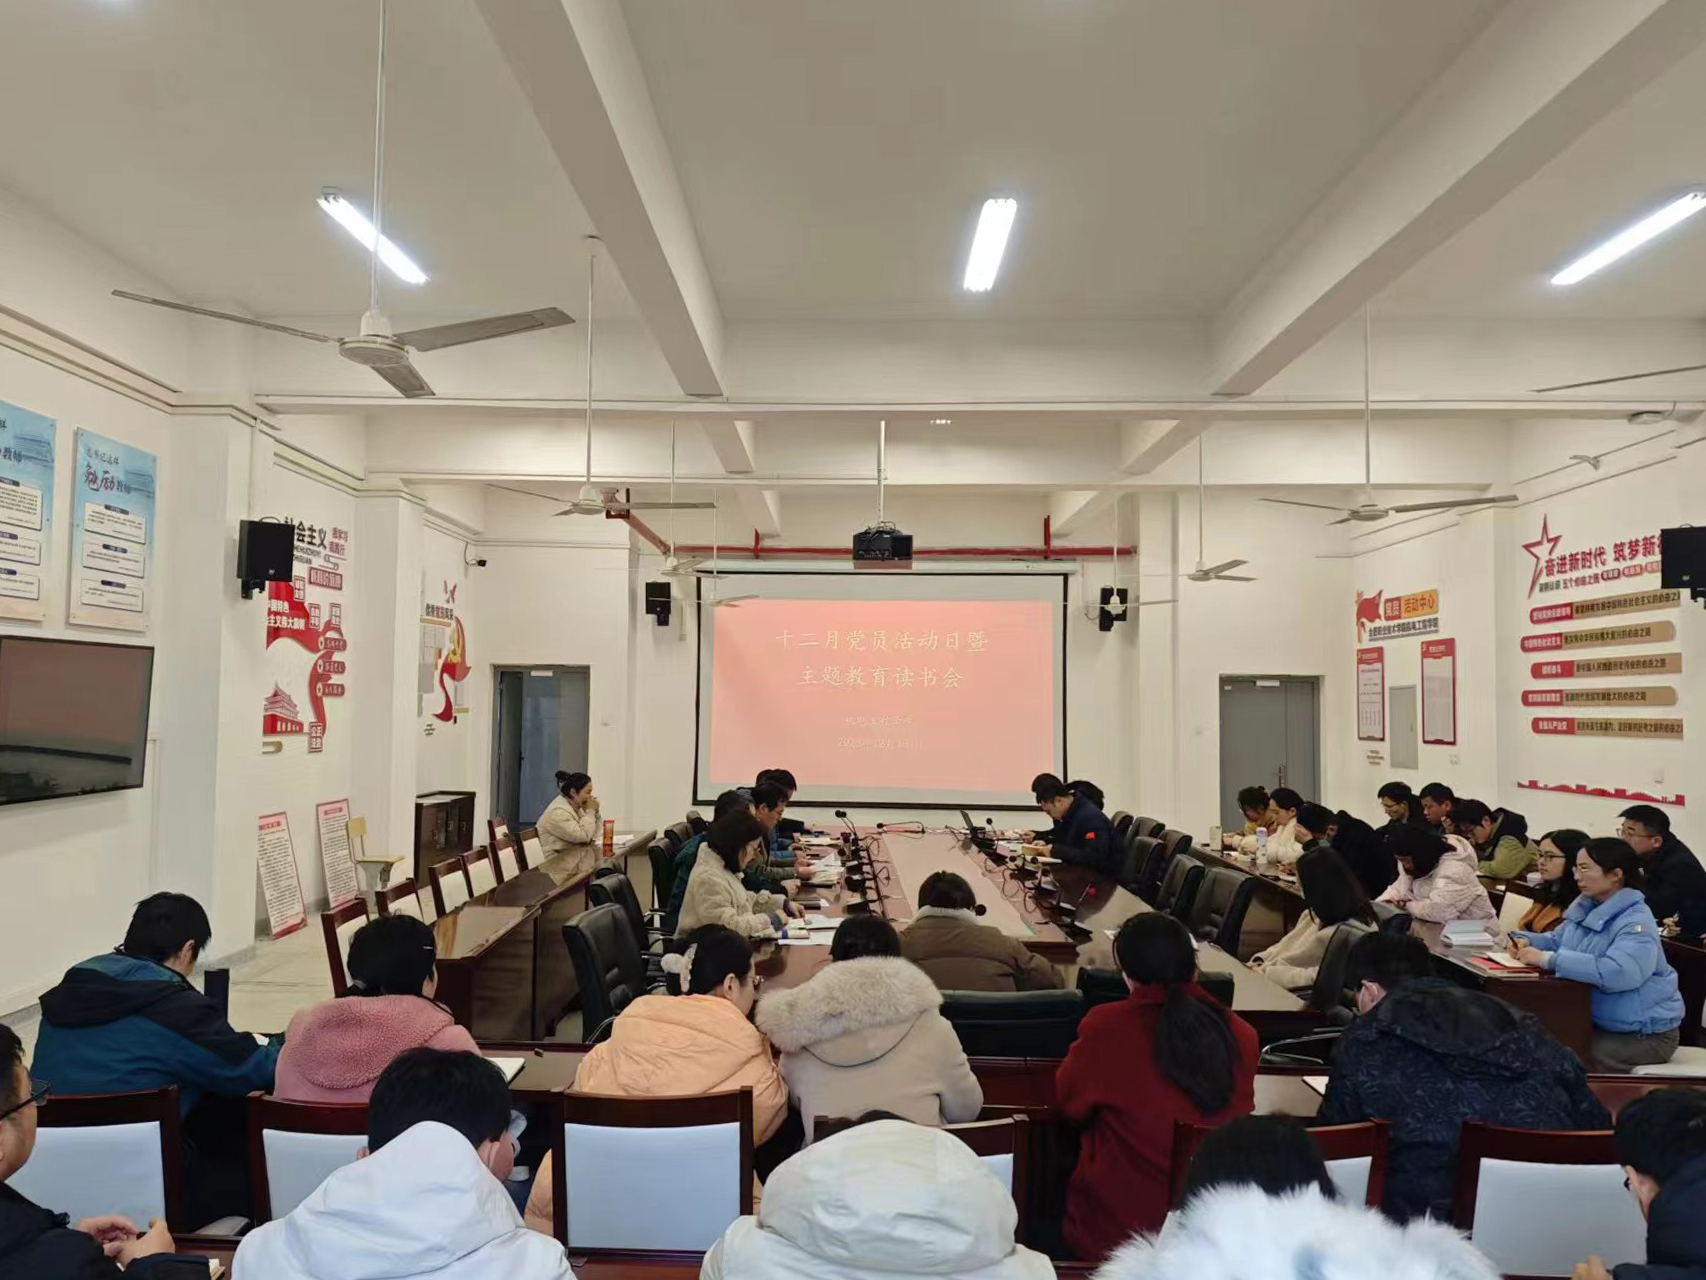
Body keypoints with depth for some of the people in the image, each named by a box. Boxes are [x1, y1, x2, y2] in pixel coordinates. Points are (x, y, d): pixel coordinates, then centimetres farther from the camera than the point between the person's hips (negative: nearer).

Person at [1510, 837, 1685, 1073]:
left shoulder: (1637, 923, -22)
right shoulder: (1585, 907, 7)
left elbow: (1616, 973, -38)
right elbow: (1556, 940, 18)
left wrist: (1547, 959, -36)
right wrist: (1525, 940, -5)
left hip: (1644, 1034, -8)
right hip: (1596, 1022, 8)